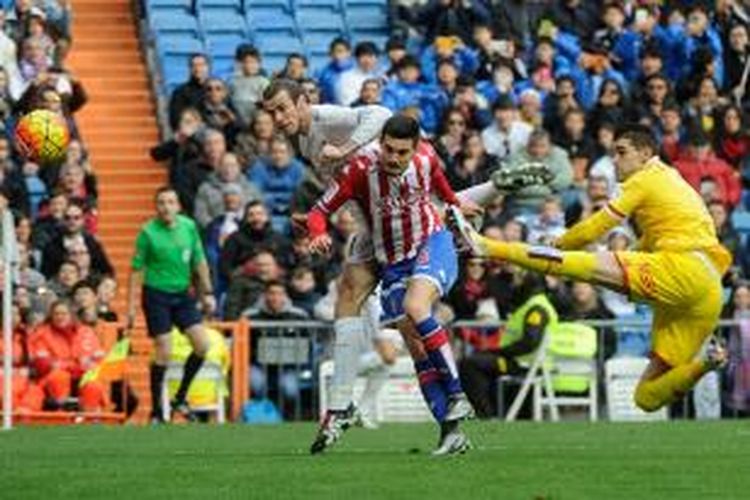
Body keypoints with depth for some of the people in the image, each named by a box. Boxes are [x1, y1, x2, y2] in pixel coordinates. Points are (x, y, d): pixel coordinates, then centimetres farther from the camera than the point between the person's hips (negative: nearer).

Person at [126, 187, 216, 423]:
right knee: (163, 353, -8)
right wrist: (131, 306, -9)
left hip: (182, 294, 5)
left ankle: (180, 398, 13)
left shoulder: (189, 227, 1)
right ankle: (156, 412, 4)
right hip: (156, 295, -5)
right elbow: (136, 269, -7)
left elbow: (199, 261, 11)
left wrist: (207, 293, 8)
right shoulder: (148, 232, -10)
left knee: (202, 345, -4)